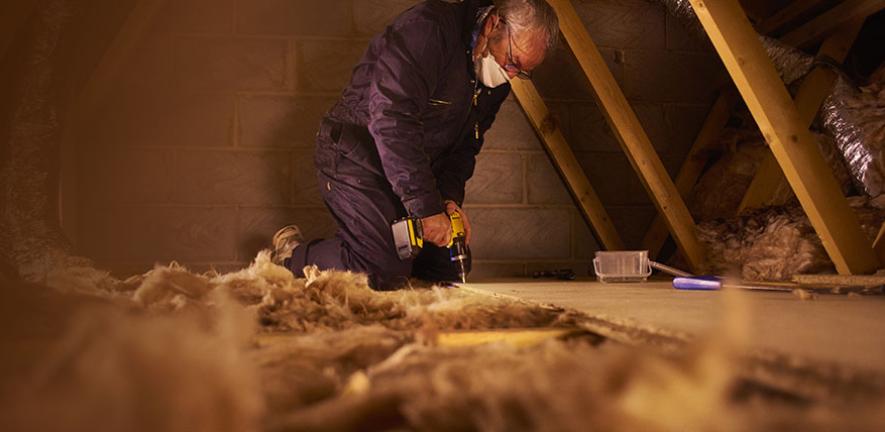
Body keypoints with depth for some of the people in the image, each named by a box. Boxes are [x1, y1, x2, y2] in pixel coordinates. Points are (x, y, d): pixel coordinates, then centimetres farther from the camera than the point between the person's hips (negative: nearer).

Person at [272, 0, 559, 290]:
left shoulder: (496, 81, 3)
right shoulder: (427, 28, -24)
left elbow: (465, 145, 9)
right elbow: (392, 120, -32)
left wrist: (449, 198, -11)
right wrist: (426, 207, -32)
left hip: (412, 170, 9)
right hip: (356, 157, -9)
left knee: (448, 268, 7)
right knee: (383, 271, -22)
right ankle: (292, 255, 3)